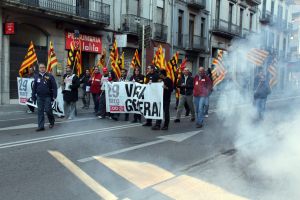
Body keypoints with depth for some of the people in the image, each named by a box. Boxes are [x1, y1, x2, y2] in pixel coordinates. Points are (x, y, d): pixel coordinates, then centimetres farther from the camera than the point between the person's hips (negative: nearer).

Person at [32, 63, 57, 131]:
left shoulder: (49, 76, -2)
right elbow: (34, 87, 14)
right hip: (39, 97, 4)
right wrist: (33, 96, 10)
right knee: (40, 111, 3)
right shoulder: (36, 76, 10)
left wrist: (54, 95, -10)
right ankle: (41, 126, 8)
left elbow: (54, 86, -4)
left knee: (48, 110, -5)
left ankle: (52, 122, 22)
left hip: (47, 97, -4)